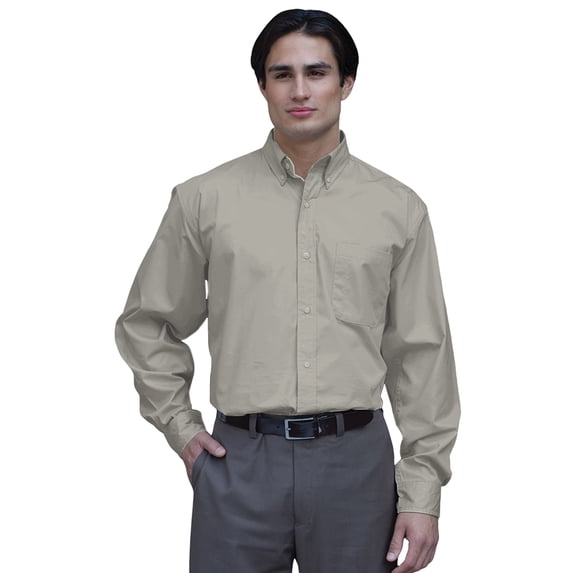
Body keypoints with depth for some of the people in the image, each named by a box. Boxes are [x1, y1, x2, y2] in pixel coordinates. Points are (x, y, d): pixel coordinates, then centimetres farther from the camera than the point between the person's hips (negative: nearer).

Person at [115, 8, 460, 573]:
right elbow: (147, 324, 12)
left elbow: (423, 355, 3)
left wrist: (423, 492, 0)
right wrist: (180, 426, 6)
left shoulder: (397, 208, 3)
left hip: (355, 460, 1)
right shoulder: (203, 199, 2)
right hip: (240, 461, 0)